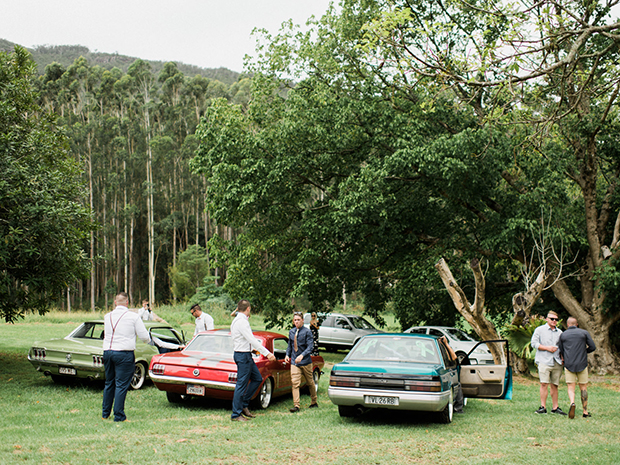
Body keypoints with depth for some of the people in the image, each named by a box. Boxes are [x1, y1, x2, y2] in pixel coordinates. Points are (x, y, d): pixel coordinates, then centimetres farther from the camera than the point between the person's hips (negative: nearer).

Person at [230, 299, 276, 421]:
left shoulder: (238, 320, 13)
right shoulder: (242, 321, -19)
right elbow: (252, 340, -25)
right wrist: (267, 353, -25)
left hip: (246, 355, 11)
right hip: (243, 355, -11)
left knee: (257, 379, 16)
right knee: (241, 384, -5)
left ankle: (244, 405, 18)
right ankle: (236, 415, 1)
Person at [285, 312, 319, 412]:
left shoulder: (307, 332, -8)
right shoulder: (291, 332, 7)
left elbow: (310, 347, -15)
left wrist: (302, 355, -29)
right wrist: (287, 355, 1)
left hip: (306, 362, -3)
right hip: (294, 362, 3)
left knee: (310, 383, 12)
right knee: (295, 383, -9)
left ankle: (314, 402, 29)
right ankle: (296, 405, -10)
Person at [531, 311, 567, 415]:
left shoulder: (560, 332, 18)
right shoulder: (539, 330, 6)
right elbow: (534, 343, -2)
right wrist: (547, 348, -10)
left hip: (557, 362, 4)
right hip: (544, 361, -4)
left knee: (554, 385, 5)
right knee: (544, 384, -11)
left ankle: (555, 407, 10)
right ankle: (543, 407, -8)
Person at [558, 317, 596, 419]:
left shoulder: (563, 335, 7)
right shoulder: (584, 333, 4)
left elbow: (561, 351, 11)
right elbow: (593, 347, 0)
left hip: (568, 364, 0)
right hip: (582, 364, 0)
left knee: (571, 387, 0)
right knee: (583, 388, 11)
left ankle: (572, 403, -29)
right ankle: (585, 412, 12)